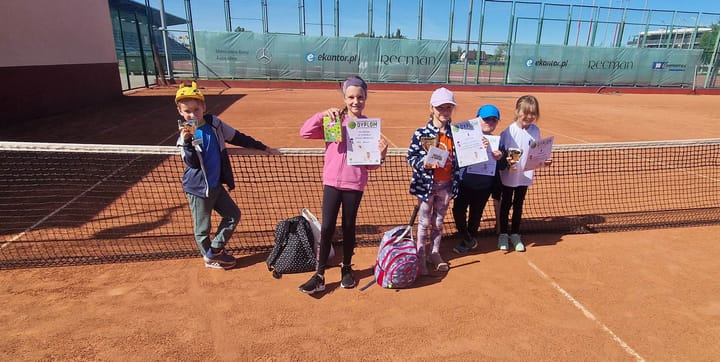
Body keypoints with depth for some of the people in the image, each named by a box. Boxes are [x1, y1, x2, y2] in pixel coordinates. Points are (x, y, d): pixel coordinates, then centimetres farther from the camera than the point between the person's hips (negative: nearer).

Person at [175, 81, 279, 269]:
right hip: (198, 188, -5)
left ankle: (214, 250, 25)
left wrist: (264, 148, 6)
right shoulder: (185, 133, -12)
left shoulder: (214, 123, -1)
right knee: (202, 227, 7)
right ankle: (210, 257, 30)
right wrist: (187, 141, -36)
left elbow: (239, 138, 5)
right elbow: (193, 163, -21)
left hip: (216, 184, 5)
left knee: (233, 215, 12)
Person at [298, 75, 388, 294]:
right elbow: (305, 132, -7)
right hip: (332, 182, 0)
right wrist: (323, 114, -16)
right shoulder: (333, 121, 2)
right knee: (327, 228, -1)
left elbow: (370, 164, 2)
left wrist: (381, 155, -18)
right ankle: (319, 276, 10)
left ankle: (347, 269, 33)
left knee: (348, 227, 12)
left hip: (355, 185, 0)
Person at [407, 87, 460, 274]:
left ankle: (435, 253, 34)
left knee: (439, 221, 17)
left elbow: (459, 158, 9)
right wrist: (425, 163, -24)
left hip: (446, 185, 3)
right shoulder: (421, 133, -10)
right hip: (426, 183, -3)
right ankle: (420, 257, 22)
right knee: (424, 222, 8)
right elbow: (410, 157, -8)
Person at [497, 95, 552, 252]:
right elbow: (501, 152, -12)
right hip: (508, 175, -3)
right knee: (506, 204, 11)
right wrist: (507, 161, -30)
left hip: (525, 175, 4)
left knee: (518, 205, 16)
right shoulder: (509, 131, -15)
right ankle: (503, 235, 26)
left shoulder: (535, 130, -2)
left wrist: (544, 161, -9)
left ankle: (515, 234, 31)